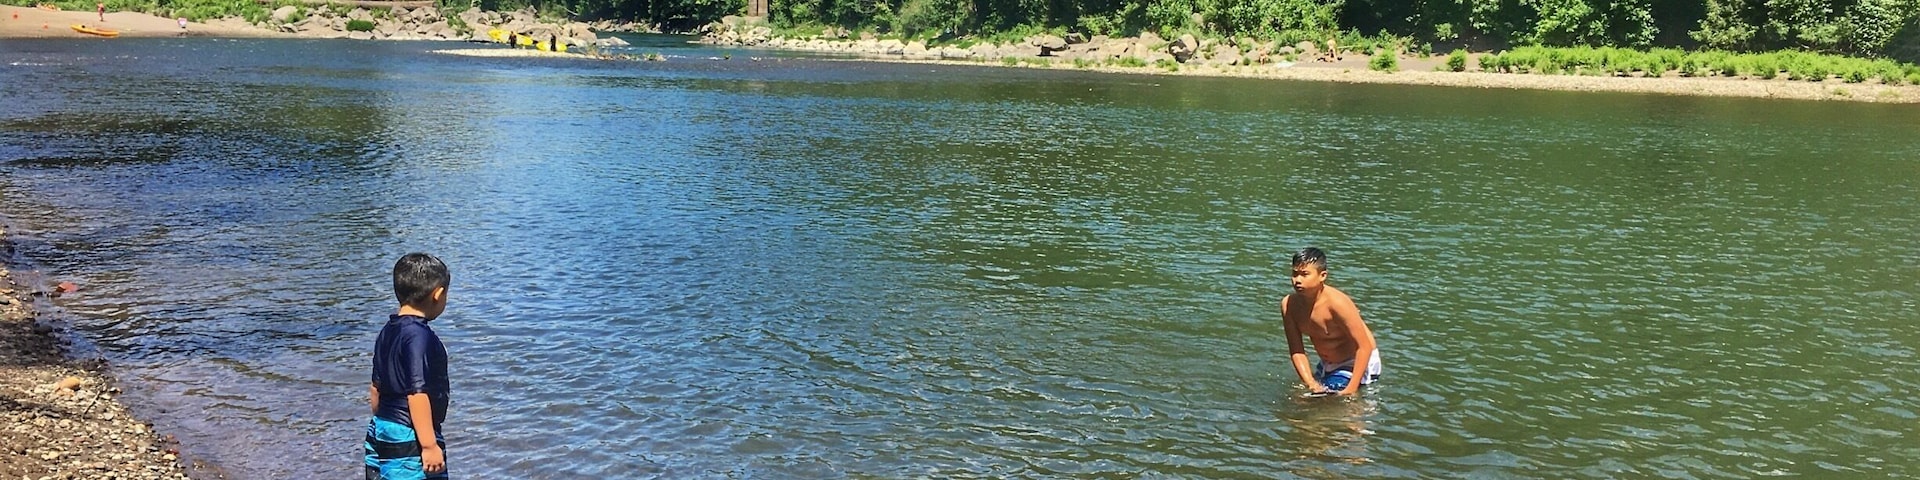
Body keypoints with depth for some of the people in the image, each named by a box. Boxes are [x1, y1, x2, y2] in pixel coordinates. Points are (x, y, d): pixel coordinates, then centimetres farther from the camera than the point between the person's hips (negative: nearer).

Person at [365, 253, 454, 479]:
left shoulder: (387, 332, 10)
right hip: (409, 442, -9)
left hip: (380, 435, 10)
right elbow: (417, 393, -23)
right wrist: (429, 445, -21)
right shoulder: (420, 336, -18)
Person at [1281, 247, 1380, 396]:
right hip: (1327, 365, 7)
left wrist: (1351, 390, -31)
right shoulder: (1288, 305, -14)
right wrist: (1311, 384, -22)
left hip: (1358, 363, -6)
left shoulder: (1337, 303, -31)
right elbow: (1296, 351, -9)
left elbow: (1364, 346, -28)